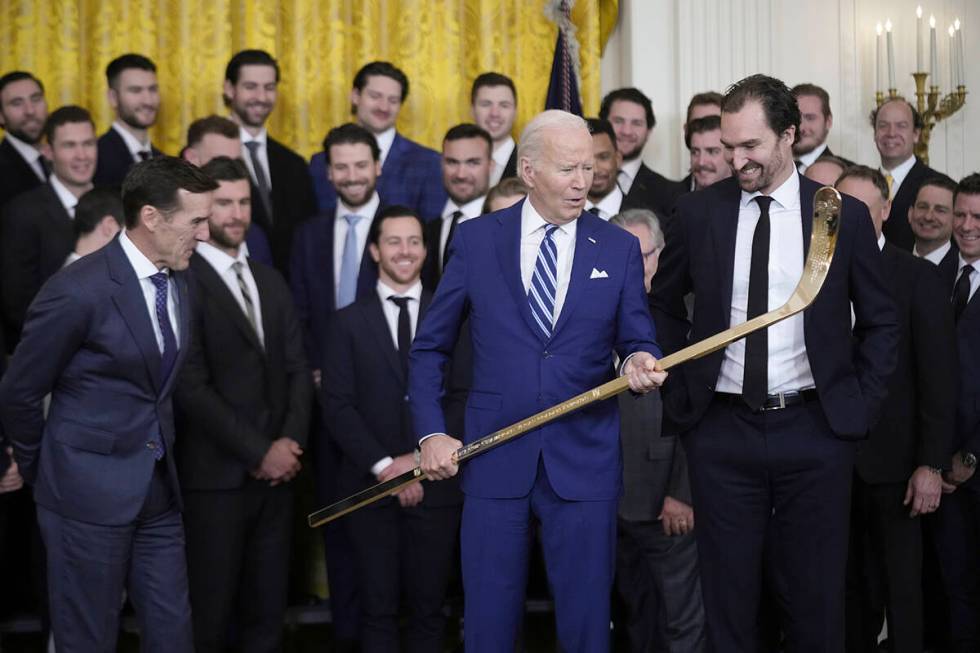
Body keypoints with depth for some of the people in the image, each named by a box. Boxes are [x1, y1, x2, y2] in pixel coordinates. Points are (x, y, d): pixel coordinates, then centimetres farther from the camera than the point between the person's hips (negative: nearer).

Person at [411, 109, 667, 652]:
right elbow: (429, 348, 8)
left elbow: (637, 341, 8)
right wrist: (430, 433, -1)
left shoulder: (619, 249, 4)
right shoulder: (476, 239, 2)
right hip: (494, 460, 0)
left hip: (584, 460, 1)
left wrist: (640, 362, -16)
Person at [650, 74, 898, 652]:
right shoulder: (699, 212, 2)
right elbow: (665, 303, 15)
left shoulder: (844, 215, -1)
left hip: (815, 430, -1)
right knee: (729, 595, 7)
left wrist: (861, 405, 1)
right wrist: (681, 387, 8)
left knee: (816, 600, 8)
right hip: (721, 429, 1)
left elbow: (880, 322, 8)